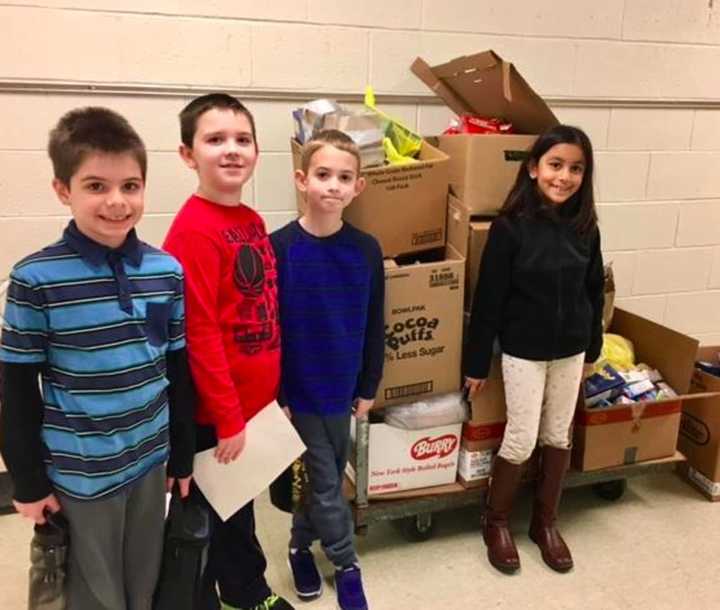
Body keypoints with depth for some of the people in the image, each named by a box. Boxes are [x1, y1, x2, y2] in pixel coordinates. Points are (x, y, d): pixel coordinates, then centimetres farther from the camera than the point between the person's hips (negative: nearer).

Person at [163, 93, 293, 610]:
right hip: (214, 411, -8)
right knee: (207, 515, 13)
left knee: (240, 504, 25)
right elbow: (199, 333, -21)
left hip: (254, 400, 8)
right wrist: (228, 416, -16)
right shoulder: (193, 231, -20)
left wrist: (271, 391, 13)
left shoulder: (253, 221, 6)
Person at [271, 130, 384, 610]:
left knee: (328, 479, 19)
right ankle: (347, 564, 31)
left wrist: (369, 387, 5)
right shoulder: (279, 247, -14)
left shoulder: (366, 250, -5)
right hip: (298, 390, -3)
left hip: (342, 388, 4)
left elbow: (374, 326, 3)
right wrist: (273, 394, -9)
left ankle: (301, 546, 43)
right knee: (325, 484, 8)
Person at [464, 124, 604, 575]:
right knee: (521, 441, 2)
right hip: (523, 350, -4)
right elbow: (489, 298, -14)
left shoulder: (585, 227, -3)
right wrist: (477, 362, -11)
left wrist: (592, 348, 13)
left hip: (570, 349, 5)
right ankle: (496, 522, 26)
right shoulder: (510, 227, -16)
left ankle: (546, 522, 35)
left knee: (559, 437, 14)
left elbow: (594, 291, 8)